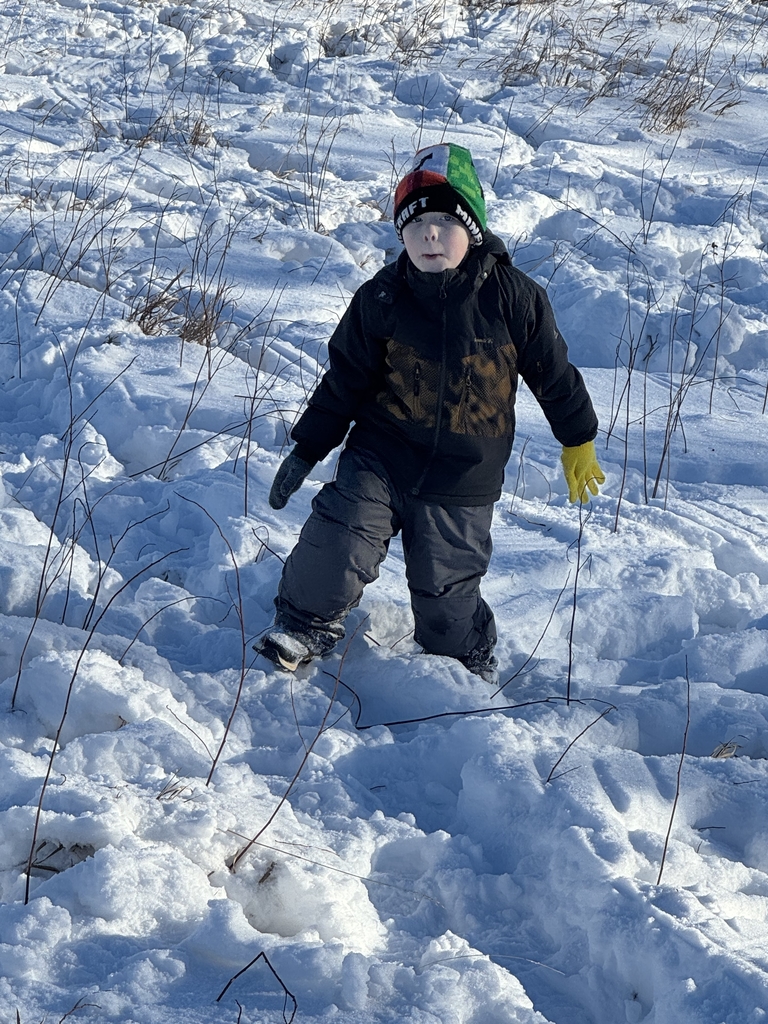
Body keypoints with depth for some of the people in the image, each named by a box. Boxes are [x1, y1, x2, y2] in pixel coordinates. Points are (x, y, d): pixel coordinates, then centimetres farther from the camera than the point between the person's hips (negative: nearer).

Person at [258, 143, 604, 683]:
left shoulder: (513, 297, -10)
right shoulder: (382, 298, -6)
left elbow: (553, 373, 3)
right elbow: (345, 379, 4)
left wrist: (579, 444, 11)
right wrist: (306, 449, 5)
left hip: (463, 480, -1)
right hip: (380, 457, 1)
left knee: (445, 588, 5)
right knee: (337, 539, -17)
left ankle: (470, 659, 34)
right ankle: (305, 623, 9)